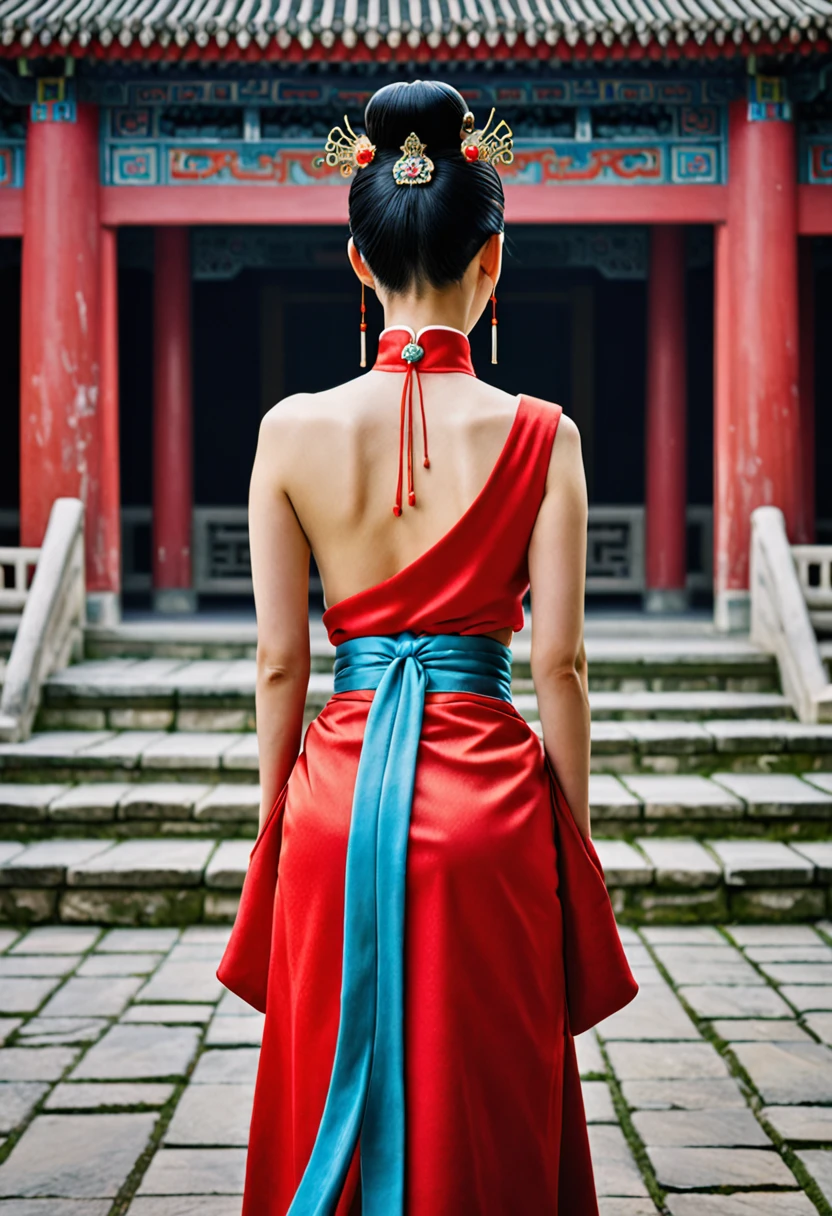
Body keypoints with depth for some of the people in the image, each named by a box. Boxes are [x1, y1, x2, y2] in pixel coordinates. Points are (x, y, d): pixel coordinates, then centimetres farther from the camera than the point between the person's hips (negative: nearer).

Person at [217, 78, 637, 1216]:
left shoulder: (294, 429, -4)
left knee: (329, 1118, 15)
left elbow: (280, 665, -1)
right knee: (488, 1124, 12)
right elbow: (560, 665, -6)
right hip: (490, 800, -1)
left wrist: (277, 827, 11)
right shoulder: (538, 435, -7)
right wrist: (576, 835, 6)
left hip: (338, 794, 1)